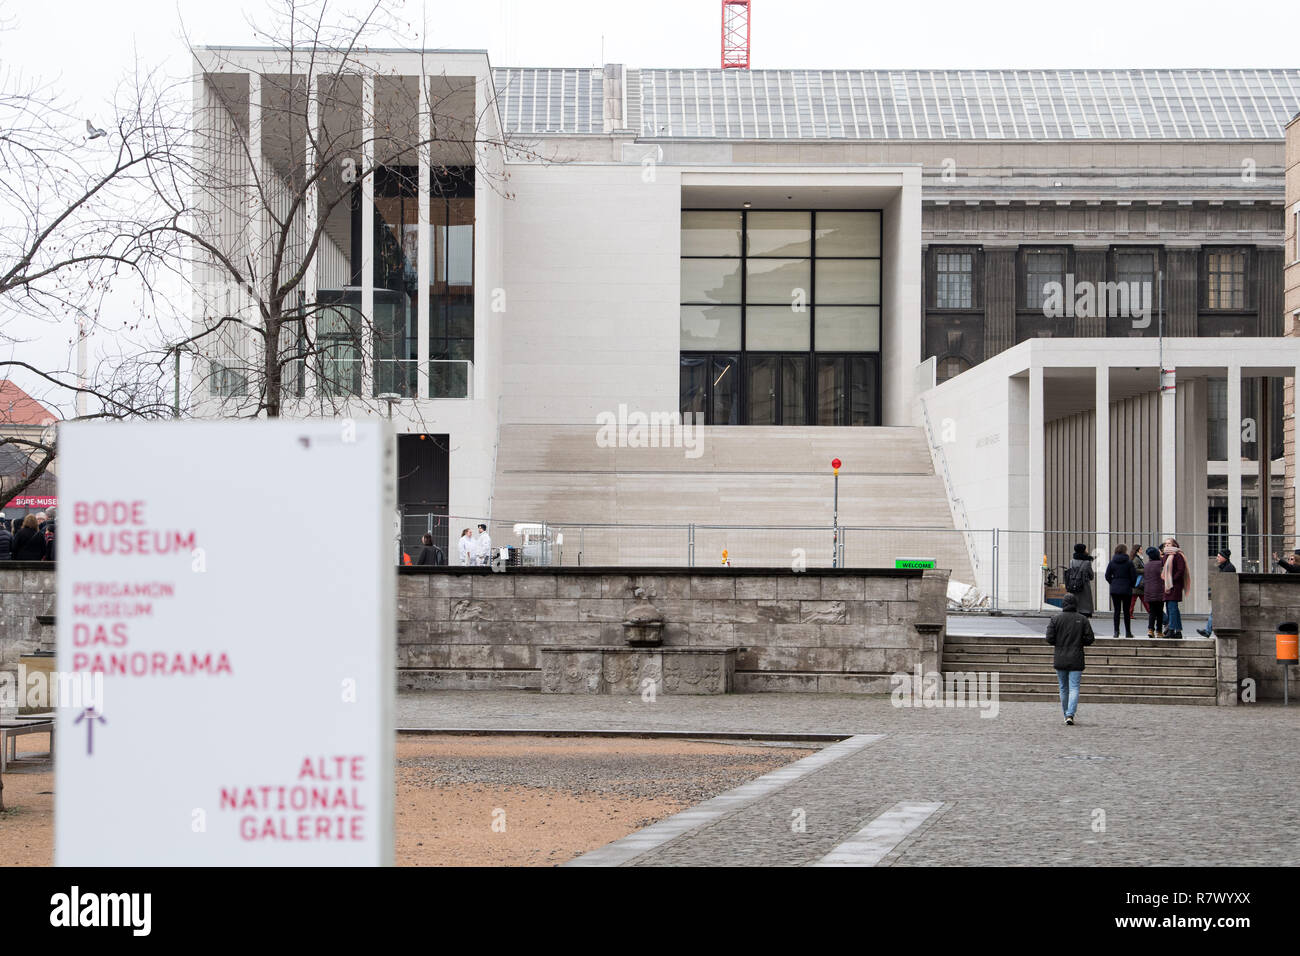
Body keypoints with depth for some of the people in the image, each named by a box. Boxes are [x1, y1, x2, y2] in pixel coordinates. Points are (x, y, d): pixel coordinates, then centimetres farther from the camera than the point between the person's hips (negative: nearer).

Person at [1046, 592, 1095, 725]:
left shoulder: (1055, 619, -3)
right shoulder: (1082, 619, -2)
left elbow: (1049, 638, -7)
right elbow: (1090, 639, -4)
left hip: (1060, 660, 1)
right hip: (1076, 660, -1)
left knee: (1064, 688, 13)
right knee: (1074, 688, -3)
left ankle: (1067, 714, 20)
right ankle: (1070, 715, -18)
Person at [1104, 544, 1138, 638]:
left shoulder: (1112, 562, 1)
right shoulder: (1129, 562, -7)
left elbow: (1107, 576, 2)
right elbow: (1134, 576, -6)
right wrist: (1131, 585, 10)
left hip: (1115, 590, 2)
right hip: (1126, 589, -2)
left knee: (1116, 611, 5)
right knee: (1126, 611, 5)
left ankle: (1116, 631, 1)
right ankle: (1128, 632, 9)